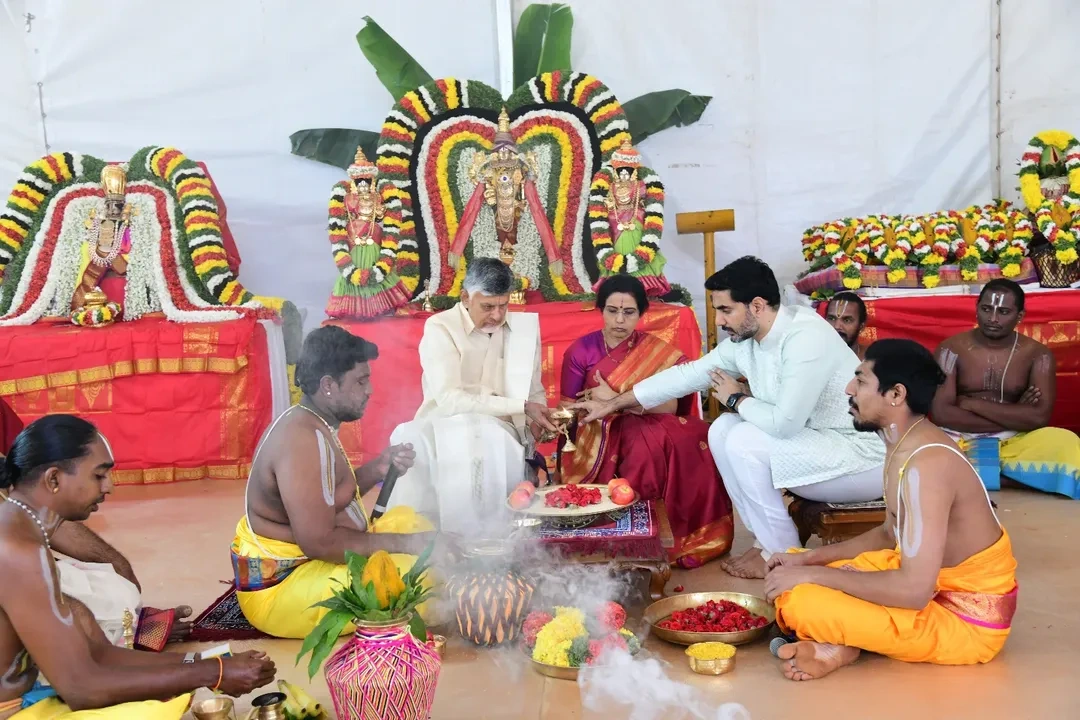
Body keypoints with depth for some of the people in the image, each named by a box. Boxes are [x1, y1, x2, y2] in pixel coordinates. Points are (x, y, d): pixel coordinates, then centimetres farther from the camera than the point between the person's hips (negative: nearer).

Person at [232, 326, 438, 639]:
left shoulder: (309, 424, 7)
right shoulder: (304, 438, -25)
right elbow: (319, 542, -29)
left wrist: (377, 468, 1)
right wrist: (402, 543, -21)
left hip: (299, 560, 11)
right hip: (281, 587, -11)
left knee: (407, 518, 16)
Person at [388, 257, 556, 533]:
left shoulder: (524, 326, 8)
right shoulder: (439, 328, -6)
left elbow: (534, 392, 17)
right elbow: (448, 400, -19)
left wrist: (540, 421, -8)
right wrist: (521, 407, -21)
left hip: (502, 433, 2)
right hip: (447, 427, -2)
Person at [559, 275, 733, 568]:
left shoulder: (656, 351, 4)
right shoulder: (581, 351, 1)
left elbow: (670, 406, -8)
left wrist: (615, 399, -18)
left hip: (648, 429, 3)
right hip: (599, 436, -2)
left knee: (694, 439, -27)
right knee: (648, 447, -33)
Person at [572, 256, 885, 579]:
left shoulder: (805, 338, -27)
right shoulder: (744, 340, -1)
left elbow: (784, 423, -32)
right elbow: (688, 374, 7)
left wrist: (737, 399, -11)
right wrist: (612, 404, 9)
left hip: (863, 456, -8)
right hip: (815, 441, 8)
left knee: (744, 441, -21)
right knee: (722, 429, -1)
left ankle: (782, 554, -4)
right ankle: (766, 539, 6)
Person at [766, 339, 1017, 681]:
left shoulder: (927, 463, -29)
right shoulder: (905, 446, 3)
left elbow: (914, 590, -33)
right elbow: (891, 534, 16)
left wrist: (812, 575, -23)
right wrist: (809, 559, 5)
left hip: (965, 618, -10)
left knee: (799, 601, -28)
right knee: (789, 578, 10)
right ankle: (842, 642, -10)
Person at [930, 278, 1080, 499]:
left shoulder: (1038, 354, 1)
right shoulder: (952, 349, -3)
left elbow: (1039, 417, -10)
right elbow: (941, 413, -12)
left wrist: (972, 404, -12)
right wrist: (1014, 417, -11)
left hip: (1014, 443, 2)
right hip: (961, 441, -1)